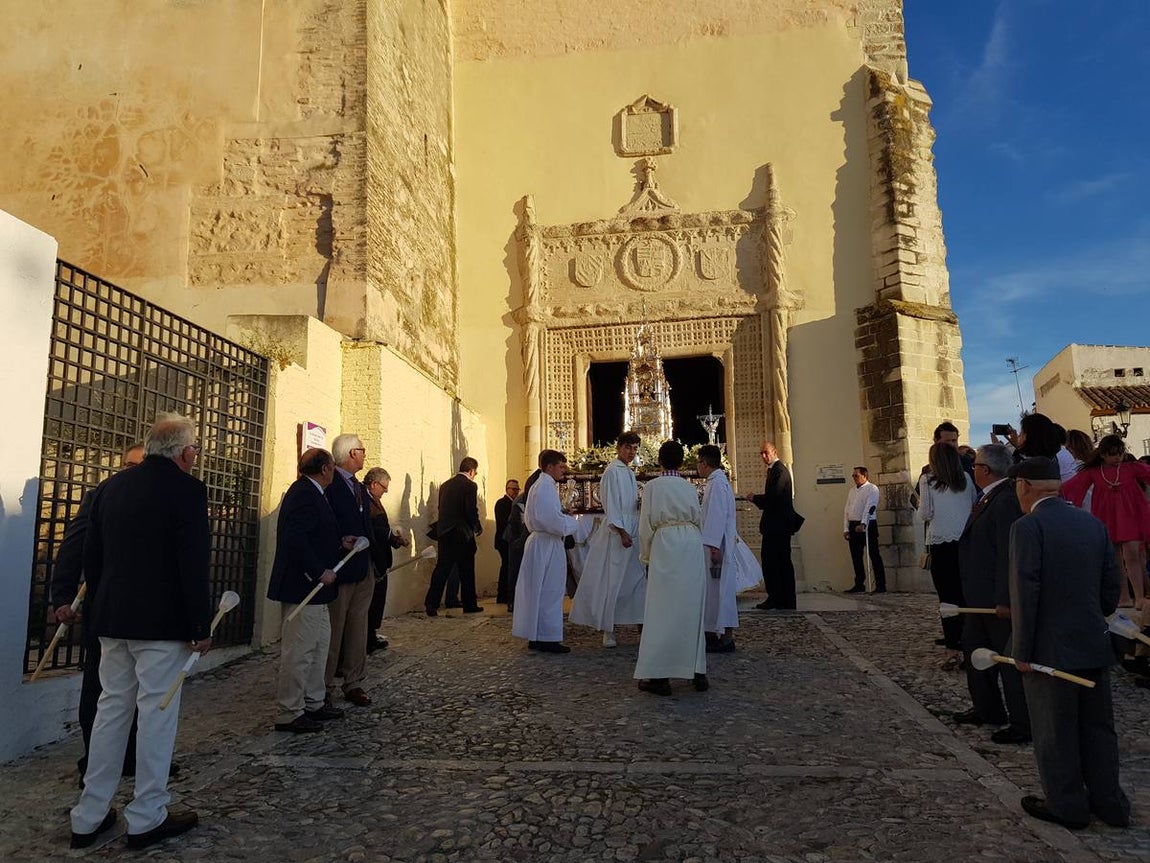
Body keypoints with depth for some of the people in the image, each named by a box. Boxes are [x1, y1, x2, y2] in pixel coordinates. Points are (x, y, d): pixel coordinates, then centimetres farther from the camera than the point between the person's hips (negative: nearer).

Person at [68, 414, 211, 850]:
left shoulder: (109, 487, 8)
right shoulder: (187, 489, -14)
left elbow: (91, 556, 13)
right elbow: (194, 564, -17)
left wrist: (106, 605, 22)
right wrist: (202, 625, -11)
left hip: (112, 619, 7)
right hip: (162, 622, -7)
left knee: (112, 707, 16)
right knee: (158, 712, 3)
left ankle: (89, 817, 25)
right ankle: (147, 818, 13)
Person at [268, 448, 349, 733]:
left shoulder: (308, 492, 13)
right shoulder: (305, 494, -19)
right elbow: (295, 539, -28)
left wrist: (340, 543, 15)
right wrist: (319, 572, -23)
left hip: (312, 587, 11)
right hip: (303, 585, -11)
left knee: (320, 644, 20)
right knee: (299, 651, -1)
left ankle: (314, 703, 31)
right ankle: (289, 714, 11)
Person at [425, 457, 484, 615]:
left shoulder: (445, 485, 10)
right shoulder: (470, 485, -10)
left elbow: (441, 508, 11)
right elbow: (471, 511, -15)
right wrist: (478, 527, 1)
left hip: (444, 532, 5)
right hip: (463, 534, -5)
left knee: (442, 569, 8)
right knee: (466, 572, 7)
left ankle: (431, 604, 2)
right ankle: (469, 605, 16)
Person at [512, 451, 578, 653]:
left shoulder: (538, 485, 16)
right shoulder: (547, 487, -17)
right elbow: (553, 520, -24)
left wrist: (563, 517, 16)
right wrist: (571, 523, -6)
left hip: (537, 541, 11)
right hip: (548, 546, -11)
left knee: (538, 591, 14)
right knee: (549, 591, -3)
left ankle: (536, 637, 21)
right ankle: (547, 638, 4)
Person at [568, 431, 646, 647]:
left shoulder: (630, 473, 16)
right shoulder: (613, 471, -10)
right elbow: (611, 506, -15)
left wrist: (641, 504, 1)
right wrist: (622, 532, -19)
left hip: (631, 534, 9)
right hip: (616, 533, -9)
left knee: (636, 578, 10)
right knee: (612, 581, -3)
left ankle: (640, 621, 19)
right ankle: (608, 630, 4)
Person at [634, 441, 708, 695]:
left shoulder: (652, 487, -1)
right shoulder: (690, 488, 9)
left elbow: (646, 525, -1)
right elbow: (699, 522, 12)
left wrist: (646, 556, 10)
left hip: (665, 546, -4)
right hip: (692, 547, 4)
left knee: (663, 610, 0)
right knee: (692, 608, 11)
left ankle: (659, 676, 0)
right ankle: (697, 671, 17)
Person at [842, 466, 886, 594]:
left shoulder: (872, 489, -3)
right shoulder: (852, 491, 18)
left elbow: (870, 507, -17)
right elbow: (847, 510, 16)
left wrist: (863, 524, -28)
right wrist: (846, 528, 8)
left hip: (867, 525, -7)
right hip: (853, 525, 7)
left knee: (874, 555, -4)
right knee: (856, 557, 9)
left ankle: (881, 585, -1)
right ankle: (859, 584, 16)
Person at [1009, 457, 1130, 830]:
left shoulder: (1027, 527, -17)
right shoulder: (1093, 524, 4)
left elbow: (1025, 593, -19)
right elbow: (1112, 585, 9)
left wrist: (1022, 651, -13)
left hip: (1051, 649, -7)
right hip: (1094, 645, 7)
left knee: (1054, 734, 8)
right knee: (1098, 727, 19)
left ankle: (1067, 806, 21)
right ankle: (1110, 803, 30)